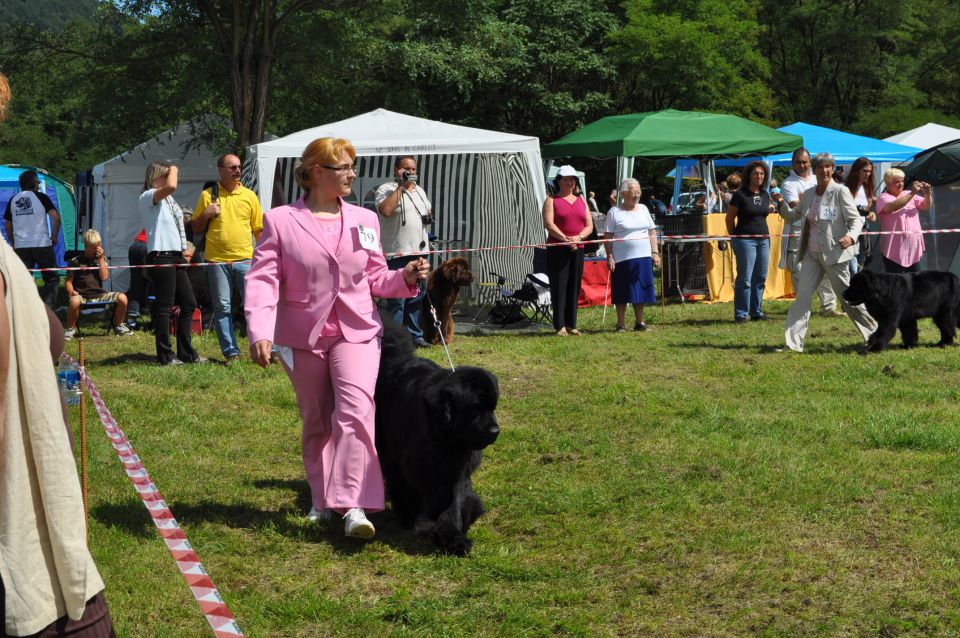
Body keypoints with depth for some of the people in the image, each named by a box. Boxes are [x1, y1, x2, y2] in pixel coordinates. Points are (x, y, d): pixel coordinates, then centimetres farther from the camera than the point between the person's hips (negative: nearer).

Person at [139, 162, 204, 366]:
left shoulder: (168, 199, 20)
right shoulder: (148, 197, -9)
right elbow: (170, 187, -29)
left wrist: (185, 249, 19)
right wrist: (173, 170, -10)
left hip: (175, 256, 10)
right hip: (160, 256, -10)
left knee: (189, 303, 11)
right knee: (164, 307, -6)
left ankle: (186, 353, 18)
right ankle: (165, 355, 0)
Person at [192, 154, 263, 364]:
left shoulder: (249, 195, 9)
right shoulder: (207, 195, 7)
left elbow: (259, 229, 13)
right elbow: (196, 228, 13)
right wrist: (206, 214, -6)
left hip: (244, 259, 0)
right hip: (216, 261, 0)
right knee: (222, 308, 2)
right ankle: (231, 352, 7)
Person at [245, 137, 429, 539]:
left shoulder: (365, 220, 7)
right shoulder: (280, 222, -2)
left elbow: (374, 279, 12)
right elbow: (263, 279, -9)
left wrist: (405, 278, -8)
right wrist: (259, 333, -22)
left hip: (357, 332, 1)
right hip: (302, 336, 0)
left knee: (354, 411, -18)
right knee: (317, 422, 10)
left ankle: (354, 506, -24)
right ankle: (322, 500, 26)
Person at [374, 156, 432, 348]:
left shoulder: (419, 190, 17)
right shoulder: (386, 189, -6)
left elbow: (428, 209, 32)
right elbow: (385, 210, -24)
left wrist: (429, 215, 10)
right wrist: (400, 187, -18)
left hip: (419, 251, 8)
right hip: (397, 253, -8)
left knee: (417, 297, 12)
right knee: (397, 299, -6)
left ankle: (415, 335, 21)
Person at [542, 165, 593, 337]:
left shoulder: (581, 201, 17)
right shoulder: (551, 200, 4)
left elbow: (589, 226, 10)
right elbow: (549, 224, -9)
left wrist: (578, 237, -10)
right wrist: (565, 239, -18)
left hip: (578, 249, 4)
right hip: (557, 249, -4)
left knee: (575, 287, 5)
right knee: (559, 286, -6)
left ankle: (571, 324, 10)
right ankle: (560, 326, -6)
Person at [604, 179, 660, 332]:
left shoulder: (643, 209, 13)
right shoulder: (615, 212, -1)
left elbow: (652, 233, 16)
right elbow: (608, 236, -3)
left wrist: (655, 252, 8)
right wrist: (610, 257, -11)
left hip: (643, 257, 4)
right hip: (623, 258, -4)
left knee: (640, 290, 7)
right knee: (622, 293, -1)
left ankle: (639, 322, 16)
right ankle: (621, 324, 6)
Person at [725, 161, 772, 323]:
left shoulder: (765, 195, 11)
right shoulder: (740, 194, -7)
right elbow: (729, 218, -2)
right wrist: (734, 238, 1)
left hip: (763, 240, 6)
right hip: (745, 240, -6)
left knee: (760, 278, 8)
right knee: (745, 278, -6)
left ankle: (756, 311, 17)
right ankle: (741, 314, -2)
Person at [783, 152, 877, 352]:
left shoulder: (840, 191, -8)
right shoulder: (809, 194, 10)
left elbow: (856, 219, -10)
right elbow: (794, 215, 23)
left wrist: (851, 236, -30)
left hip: (834, 253, -5)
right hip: (811, 253, 5)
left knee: (847, 297, 4)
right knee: (802, 296, -3)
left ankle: (874, 334, 20)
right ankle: (793, 343, -2)